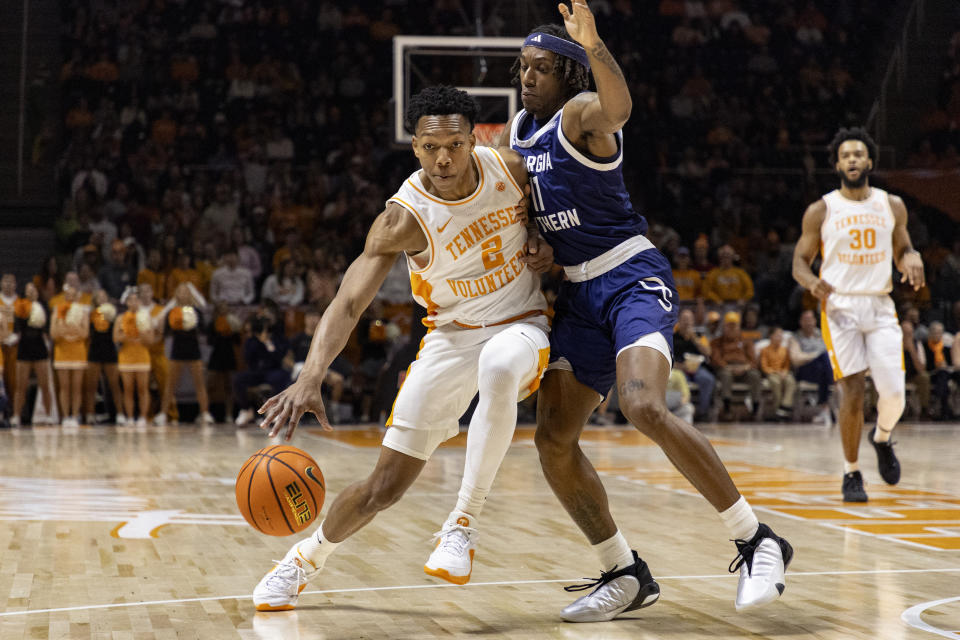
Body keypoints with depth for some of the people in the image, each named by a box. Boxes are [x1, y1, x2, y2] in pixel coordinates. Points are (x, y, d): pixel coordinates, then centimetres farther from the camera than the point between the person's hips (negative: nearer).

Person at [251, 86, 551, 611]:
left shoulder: (508, 167, -13)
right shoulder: (404, 218, -23)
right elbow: (348, 302, -31)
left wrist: (549, 243, -10)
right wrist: (310, 378, -47)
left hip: (519, 326, 1)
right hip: (451, 337, 0)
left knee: (499, 366, -41)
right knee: (385, 485, 0)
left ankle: (462, 524, -27)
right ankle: (306, 558, 31)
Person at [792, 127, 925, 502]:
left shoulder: (892, 206, 7)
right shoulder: (820, 211, 0)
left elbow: (902, 250, 17)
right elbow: (800, 261, 2)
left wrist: (912, 261, -8)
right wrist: (811, 281, -21)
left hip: (881, 306, 2)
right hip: (840, 306, -2)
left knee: (894, 394, -8)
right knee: (853, 392, -7)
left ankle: (882, 438, 27)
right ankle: (851, 473, 10)